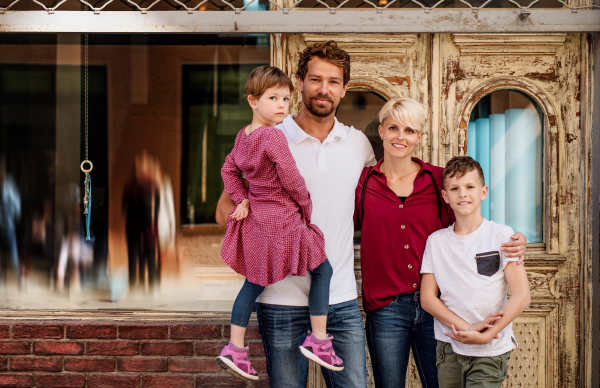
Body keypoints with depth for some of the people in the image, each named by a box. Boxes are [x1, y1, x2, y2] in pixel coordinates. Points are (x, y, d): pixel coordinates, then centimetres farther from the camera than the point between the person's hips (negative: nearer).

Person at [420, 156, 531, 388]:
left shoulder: (502, 236, -1)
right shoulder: (436, 241, 7)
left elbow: (521, 296, -6)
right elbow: (427, 297, 3)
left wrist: (485, 335, -14)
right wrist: (467, 327, -11)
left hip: (490, 352, -3)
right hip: (448, 347, 3)